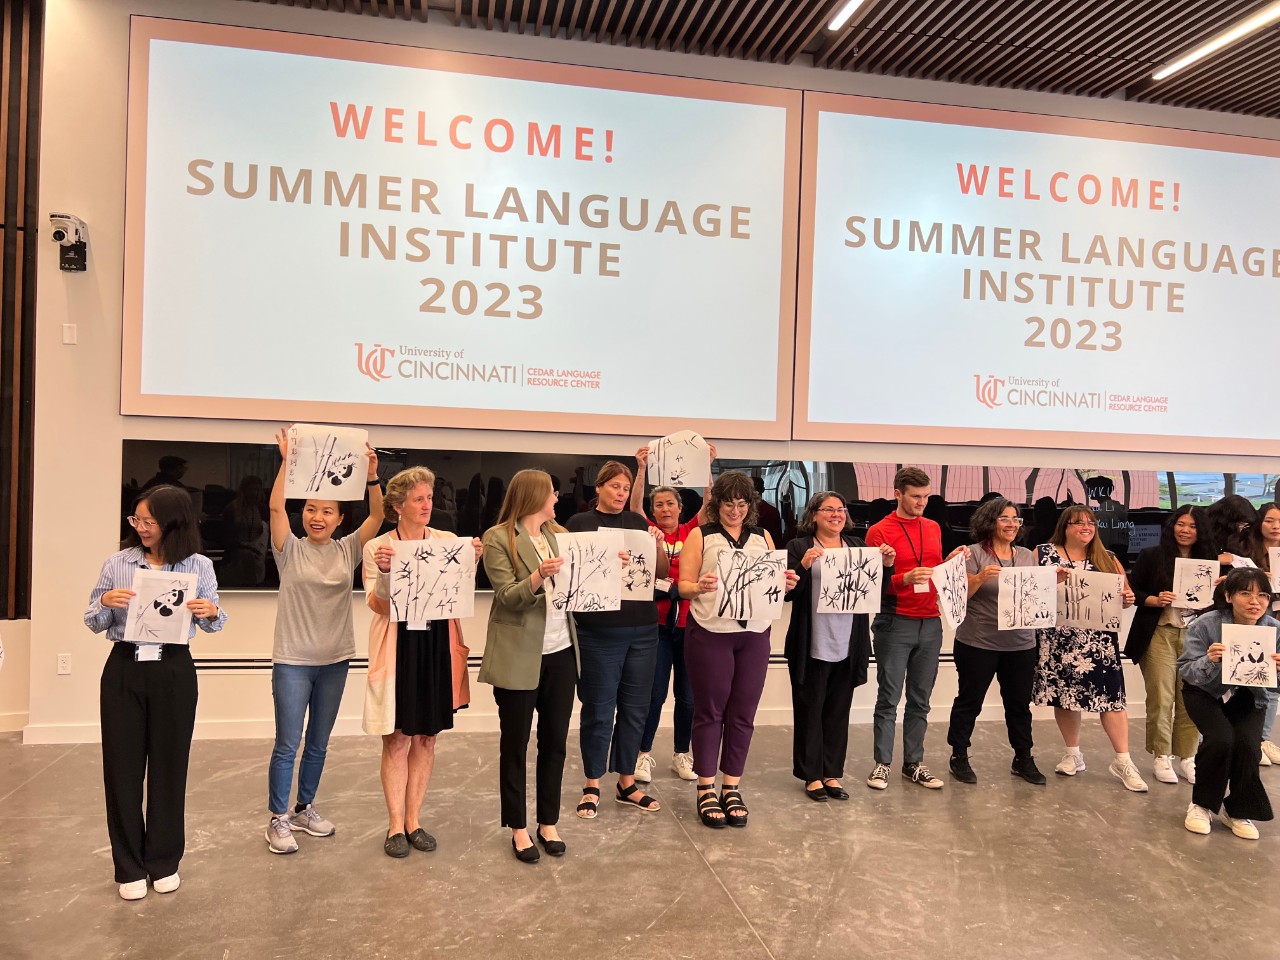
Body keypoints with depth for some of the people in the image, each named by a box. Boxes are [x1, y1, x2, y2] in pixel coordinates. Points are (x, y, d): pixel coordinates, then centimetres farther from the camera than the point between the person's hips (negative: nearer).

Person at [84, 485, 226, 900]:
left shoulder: (199, 566, 0)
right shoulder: (117, 563, 1)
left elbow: (212, 625, 5)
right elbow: (93, 623, 6)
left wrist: (211, 611, -17)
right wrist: (105, 603, -16)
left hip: (173, 671, -1)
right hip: (124, 668, 1)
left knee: (169, 764, 8)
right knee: (123, 765, 6)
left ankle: (164, 861, 26)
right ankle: (129, 867, 22)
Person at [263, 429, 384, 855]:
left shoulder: (347, 550, 2)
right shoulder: (290, 550, -4)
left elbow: (378, 515, -10)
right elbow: (275, 507, -18)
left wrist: (372, 473, -23)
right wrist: (287, 460, -28)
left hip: (335, 660, 3)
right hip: (293, 660, -3)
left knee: (318, 744, 16)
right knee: (287, 745, 2)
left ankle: (305, 809, 31)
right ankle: (278, 819, 15)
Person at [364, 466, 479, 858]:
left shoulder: (448, 542, 2)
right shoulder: (377, 547, -3)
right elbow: (377, 605, -9)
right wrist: (384, 572, -25)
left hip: (437, 646, 3)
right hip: (398, 647, -3)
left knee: (426, 737, 11)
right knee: (397, 738, 4)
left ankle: (414, 820, 26)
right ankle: (395, 826, 19)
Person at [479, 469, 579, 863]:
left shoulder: (559, 534, 11)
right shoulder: (498, 538, -6)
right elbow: (508, 598, -13)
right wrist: (538, 575, -30)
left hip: (560, 652, 5)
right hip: (519, 656, -5)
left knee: (555, 741, 12)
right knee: (515, 744, 9)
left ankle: (548, 823, 27)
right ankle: (519, 828, 24)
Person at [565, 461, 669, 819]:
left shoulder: (637, 522, 11)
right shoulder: (580, 523, 1)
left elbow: (663, 572, 10)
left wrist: (657, 544, -7)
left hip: (642, 628, 4)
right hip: (599, 631, -4)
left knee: (635, 707, 11)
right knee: (598, 709, 4)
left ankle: (626, 783, 25)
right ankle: (592, 786, 20)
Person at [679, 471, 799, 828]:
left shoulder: (762, 537, 13)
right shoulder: (700, 536, 2)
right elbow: (683, 585, -2)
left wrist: (786, 583, -8)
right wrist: (699, 587, -24)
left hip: (754, 634, 3)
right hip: (710, 633, -3)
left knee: (743, 712, 6)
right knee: (710, 710, 2)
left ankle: (731, 788, 18)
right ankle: (706, 790, 13)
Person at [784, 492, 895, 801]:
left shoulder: (858, 546, 10)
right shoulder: (799, 547, -2)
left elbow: (875, 590, 12)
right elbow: (788, 592, -8)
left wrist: (886, 565, -5)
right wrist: (804, 565, -23)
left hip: (849, 645, 4)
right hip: (812, 645, -4)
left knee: (839, 711, 13)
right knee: (810, 710, 6)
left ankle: (832, 773, 25)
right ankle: (811, 775, 18)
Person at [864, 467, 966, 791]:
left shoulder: (933, 528, 14)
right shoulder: (880, 531, -4)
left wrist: (951, 561, 2)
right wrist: (903, 579, -23)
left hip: (930, 623, 5)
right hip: (895, 623, -5)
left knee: (920, 700, 9)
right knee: (889, 699, 0)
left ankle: (914, 764, 18)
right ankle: (882, 764, 10)